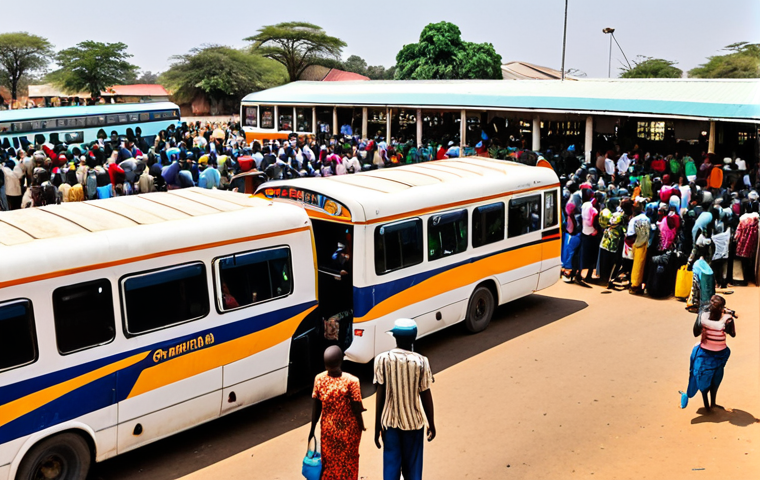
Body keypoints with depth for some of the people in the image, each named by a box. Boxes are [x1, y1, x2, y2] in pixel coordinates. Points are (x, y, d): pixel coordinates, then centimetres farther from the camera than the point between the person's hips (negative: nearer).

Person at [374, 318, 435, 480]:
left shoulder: (382, 359, -9)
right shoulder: (421, 362, -11)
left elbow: (380, 394, -7)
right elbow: (425, 395, -6)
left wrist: (377, 426, 1)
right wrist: (431, 424, 7)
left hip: (389, 421, 1)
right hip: (413, 421, -1)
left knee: (391, 466, 10)